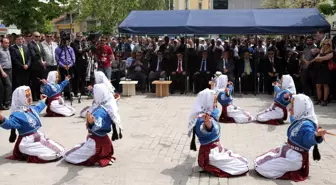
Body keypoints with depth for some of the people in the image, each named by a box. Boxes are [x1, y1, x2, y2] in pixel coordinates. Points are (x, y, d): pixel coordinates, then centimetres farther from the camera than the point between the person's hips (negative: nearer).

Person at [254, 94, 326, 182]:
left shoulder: (306, 124, -25)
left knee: (260, 166, -11)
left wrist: (317, 135, -69)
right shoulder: (298, 120, 2)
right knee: (258, 162, 13)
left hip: (294, 158, -9)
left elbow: (310, 139, -46)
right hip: (288, 151, 9)